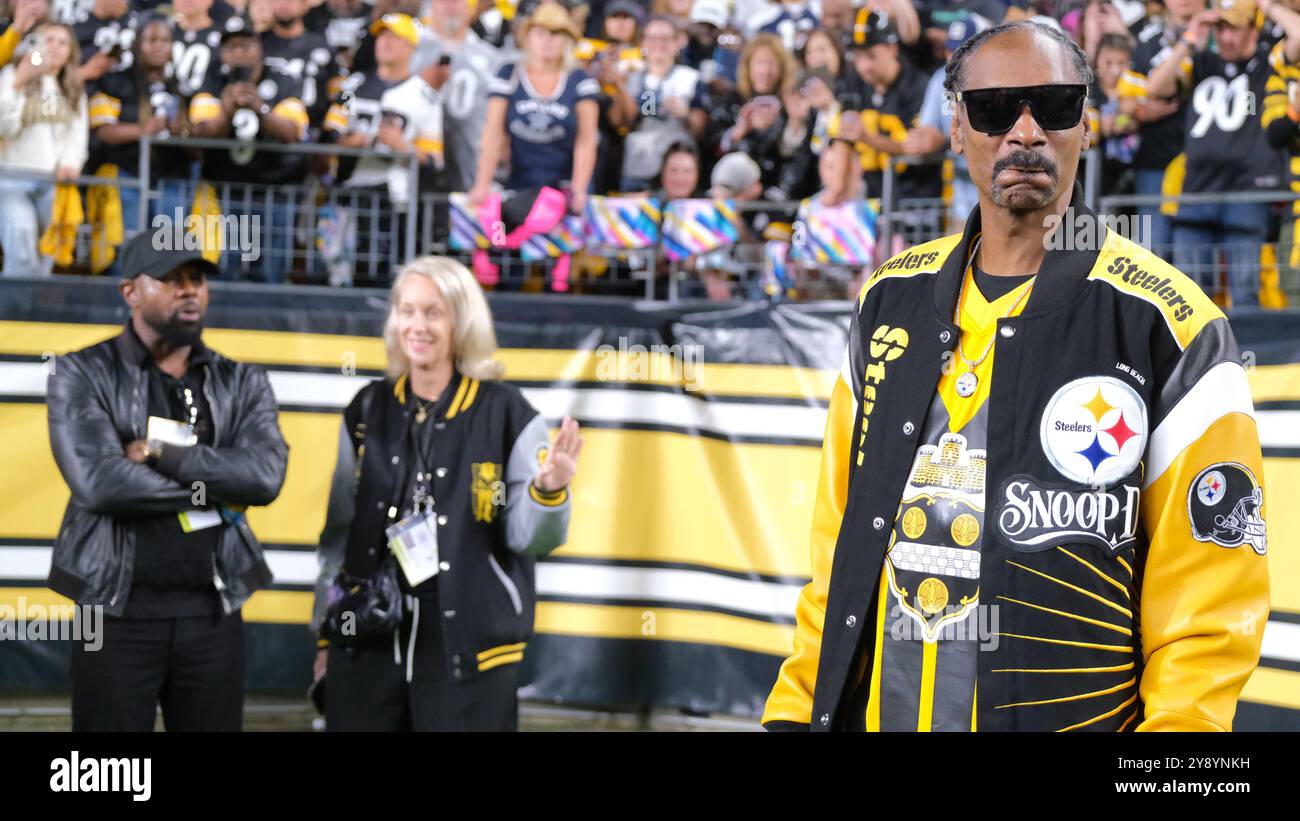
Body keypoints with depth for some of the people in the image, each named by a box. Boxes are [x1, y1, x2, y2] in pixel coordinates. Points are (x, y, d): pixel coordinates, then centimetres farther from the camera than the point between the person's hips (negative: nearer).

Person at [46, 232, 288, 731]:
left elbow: (264, 476, -10)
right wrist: (213, 490, -10)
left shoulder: (242, 384, 8)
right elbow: (99, 482, -18)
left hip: (213, 614, 3)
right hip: (120, 614, -3)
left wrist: (160, 454, -14)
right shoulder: (82, 375, -2)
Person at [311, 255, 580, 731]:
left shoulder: (506, 413, -3)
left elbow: (528, 538, -2)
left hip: (468, 645, -3)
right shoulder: (367, 411, 8)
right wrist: (327, 630, 12)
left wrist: (548, 491, -23)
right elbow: (340, 527, 15)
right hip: (367, 642, 3)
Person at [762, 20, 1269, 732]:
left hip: (1067, 715, -4)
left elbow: (1208, 603, -10)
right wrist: (795, 707, 5)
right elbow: (836, 532, 11)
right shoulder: (891, 299, 6)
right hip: (869, 710, 4)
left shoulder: (1171, 325, -9)